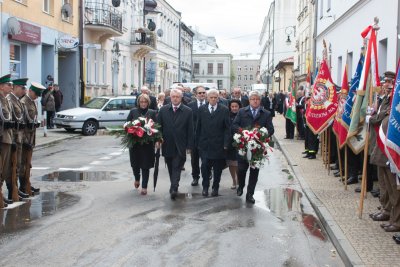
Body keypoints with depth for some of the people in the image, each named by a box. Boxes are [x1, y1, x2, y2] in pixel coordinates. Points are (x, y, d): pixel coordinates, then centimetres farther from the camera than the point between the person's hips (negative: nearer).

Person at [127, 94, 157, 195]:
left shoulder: (152, 113, 2)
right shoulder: (133, 111, 5)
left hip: (147, 143, -1)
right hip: (134, 142, 1)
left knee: (145, 165, -1)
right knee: (135, 163, 8)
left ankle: (144, 187, 8)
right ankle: (137, 179, 38)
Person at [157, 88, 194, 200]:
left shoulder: (188, 111, -3)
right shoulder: (163, 110, 4)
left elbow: (190, 130, -2)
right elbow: (159, 126, 8)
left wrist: (189, 146, -5)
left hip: (180, 146, -3)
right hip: (167, 145, 3)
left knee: (177, 167, -9)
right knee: (170, 167, 13)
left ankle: (174, 188, -16)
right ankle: (174, 185, 26)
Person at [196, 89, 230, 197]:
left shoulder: (224, 110, -1)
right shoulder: (202, 109, 5)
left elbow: (227, 128, -2)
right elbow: (198, 127, 7)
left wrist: (226, 143, -7)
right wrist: (198, 142, 3)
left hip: (218, 144, -1)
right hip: (204, 144, 1)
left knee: (218, 168, 7)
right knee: (205, 166, -2)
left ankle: (215, 187, 21)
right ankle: (205, 187, 13)